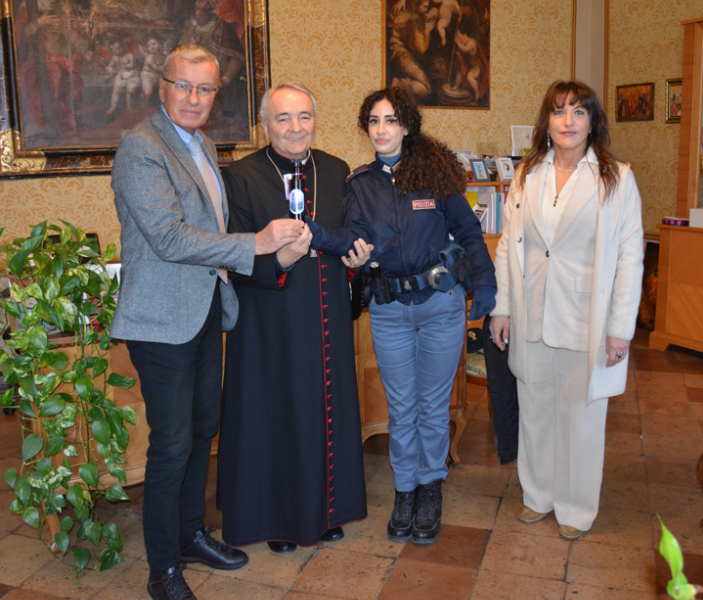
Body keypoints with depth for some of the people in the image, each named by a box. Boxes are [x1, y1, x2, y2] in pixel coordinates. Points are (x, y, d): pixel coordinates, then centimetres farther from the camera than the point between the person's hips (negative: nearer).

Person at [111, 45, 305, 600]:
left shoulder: (204, 146, 13)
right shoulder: (141, 148, -16)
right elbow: (170, 238, -25)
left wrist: (280, 240, 7)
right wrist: (256, 243, -24)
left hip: (207, 310, 9)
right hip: (164, 319, -9)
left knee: (204, 428, 18)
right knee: (172, 444, -1)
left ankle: (191, 533, 37)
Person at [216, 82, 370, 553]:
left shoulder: (337, 173, 6)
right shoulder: (241, 177, -7)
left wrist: (357, 256, -7)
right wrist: (277, 259, -29)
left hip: (328, 319, 4)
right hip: (270, 322, -4)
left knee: (328, 410, 14)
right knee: (274, 414, 7)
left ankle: (326, 507, 35)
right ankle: (277, 516, 29)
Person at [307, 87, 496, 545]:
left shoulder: (434, 172, -2)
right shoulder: (361, 184, 4)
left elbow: (468, 232, 2)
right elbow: (357, 242, -8)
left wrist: (485, 284, -2)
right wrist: (323, 237, -27)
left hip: (441, 303, -2)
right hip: (389, 308, 2)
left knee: (433, 403, 9)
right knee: (401, 406, 12)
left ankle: (430, 488, 29)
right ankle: (405, 489, 30)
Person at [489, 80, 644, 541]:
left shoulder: (617, 179, -6)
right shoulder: (527, 175, 5)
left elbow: (630, 257, -7)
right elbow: (509, 244, 7)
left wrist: (621, 328, -10)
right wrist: (502, 307, 3)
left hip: (586, 321, -3)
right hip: (533, 318, 3)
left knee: (581, 416, 10)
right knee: (535, 409, 15)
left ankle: (576, 507, 30)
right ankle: (539, 494, 35)